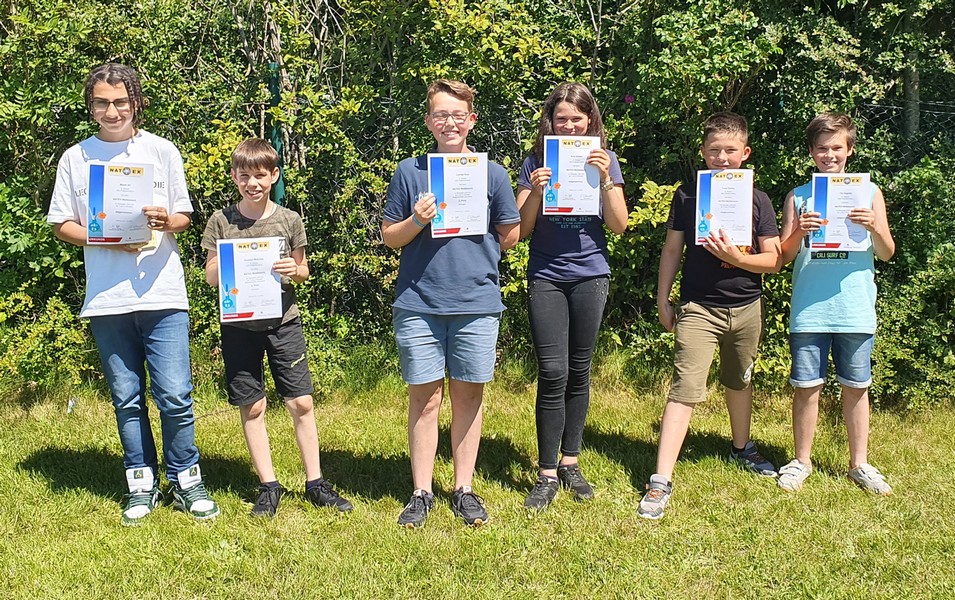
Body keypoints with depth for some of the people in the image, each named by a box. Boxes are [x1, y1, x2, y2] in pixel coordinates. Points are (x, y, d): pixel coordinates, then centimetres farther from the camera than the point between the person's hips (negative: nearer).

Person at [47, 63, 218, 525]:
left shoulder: (162, 151, 6)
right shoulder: (75, 158, 7)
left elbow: (185, 217, 9)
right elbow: (62, 225, 8)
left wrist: (166, 221, -15)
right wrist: (105, 238, -11)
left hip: (163, 295, -1)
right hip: (106, 298, 1)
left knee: (175, 396, -4)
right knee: (127, 399, 9)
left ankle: (185, 480, 13)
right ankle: (142, 483, 22)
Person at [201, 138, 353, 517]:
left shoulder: (290, 220, 3)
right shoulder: (221, 221, 2)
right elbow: (210, 277, 6)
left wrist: (294, 270, -11)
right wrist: (226, 265, -15)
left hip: (282, 319, 0)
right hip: (239, 324, 0)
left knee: (301, 403, 0)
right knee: (252, 407, 4)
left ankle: (315, 482, 12)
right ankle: (268, 486, 15)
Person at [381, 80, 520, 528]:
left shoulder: (492, 174, 5)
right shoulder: (409, 172, 4)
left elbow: (511, 236, 11)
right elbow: (389, 237, 7)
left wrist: (476, 255, -2)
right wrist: (417, 221, -11)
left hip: (477, 302, 1)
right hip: (419, 303, 0)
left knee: (468, 395, 8)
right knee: (424, 397, 4)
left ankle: (464, 489, 21)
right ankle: (421, 493, 15)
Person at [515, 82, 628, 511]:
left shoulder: (604, 160, 5)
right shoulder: (536, 162, 3)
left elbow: (619, 226, -2)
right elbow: (521, 230, 0)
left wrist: (605, 179, -14)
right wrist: (536, 191, -16)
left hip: (590, 275, 1)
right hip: (546, 277, -1)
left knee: (578, 371, 8)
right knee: (552, 373, -7)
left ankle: (570, 462, 21)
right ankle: (547, 475, 0)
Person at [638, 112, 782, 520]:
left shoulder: (757, 200, 0)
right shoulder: (686, 195, -1)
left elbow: (773, 261, -1)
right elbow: (672, 250, 5)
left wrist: (736, 257, -18)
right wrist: (663, 301, 3)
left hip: (746, 308, 2)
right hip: (697, 307, -2)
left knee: (739, 381, 20)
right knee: (685, 388, -12)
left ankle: (742, 448, 46)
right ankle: (661, 482, -14)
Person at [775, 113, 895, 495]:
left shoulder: (868, 192, 8)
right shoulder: (798, 197, 8)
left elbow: (887, 253, 5)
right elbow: (783, 256, 6)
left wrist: (873, 226, -15)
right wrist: (799, 232, -14)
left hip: (855, 309, 0)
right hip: (809, 309, 0)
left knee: (856, 387, 8)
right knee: (806, 385, 3)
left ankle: (859, 463, 20)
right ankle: (801, 460, 18)